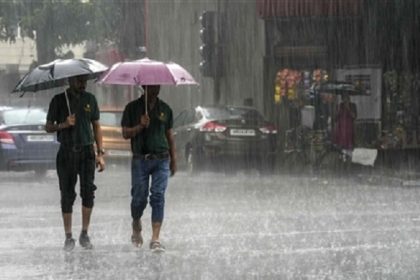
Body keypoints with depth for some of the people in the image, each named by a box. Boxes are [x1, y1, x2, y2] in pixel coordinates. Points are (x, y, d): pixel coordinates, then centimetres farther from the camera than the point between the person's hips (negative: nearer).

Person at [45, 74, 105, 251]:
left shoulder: (90, 99, 9)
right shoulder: (59, 100, 2)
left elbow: (96, 126, 14)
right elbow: (48, 127, 5)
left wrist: (100, 153, 8)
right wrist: (63, 125, -16)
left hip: (86, 151, 1)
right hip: (66, 152, -1)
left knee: (88, 191, -12)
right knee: (67, 195, 1)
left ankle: (84, 234, -1)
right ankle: (68, 237, 8)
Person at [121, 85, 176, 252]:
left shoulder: (165, 109, 10)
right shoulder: (132, 108, 3)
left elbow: (169, 136, 16)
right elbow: (125, 133, 0)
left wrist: (173, 160, 14)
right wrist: (140, 126, -17)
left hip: (161, 159, 1)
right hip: (140, 159, -1)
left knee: (158, 197, -8)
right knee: (139, 198, 2)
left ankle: (155, 239, -11)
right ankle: (136, 226, 33)